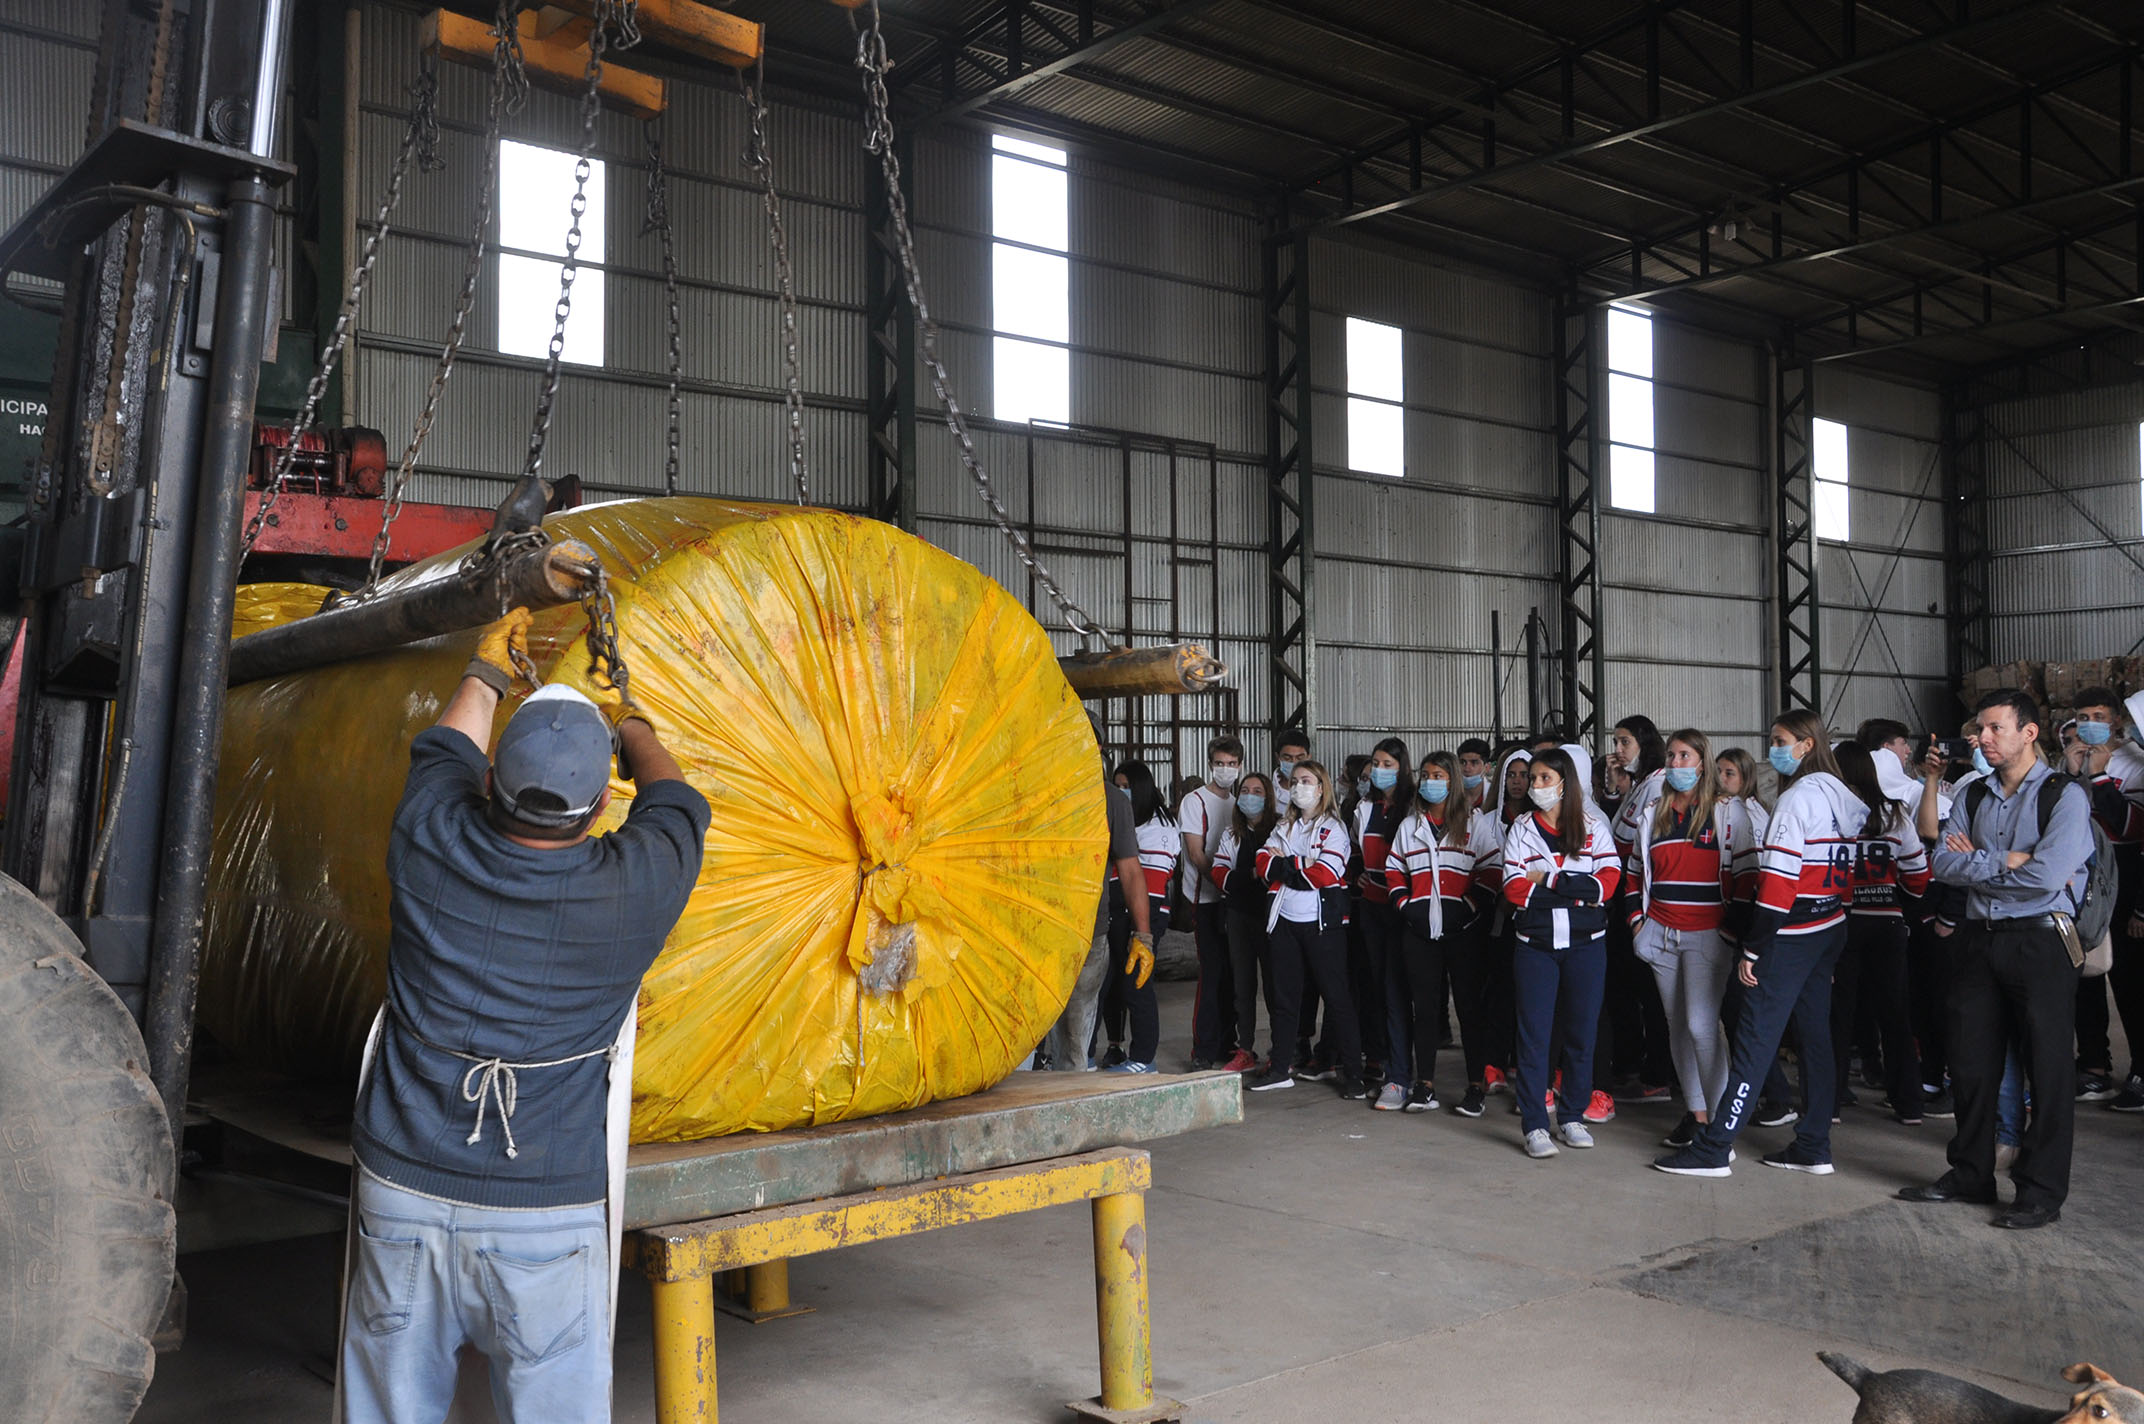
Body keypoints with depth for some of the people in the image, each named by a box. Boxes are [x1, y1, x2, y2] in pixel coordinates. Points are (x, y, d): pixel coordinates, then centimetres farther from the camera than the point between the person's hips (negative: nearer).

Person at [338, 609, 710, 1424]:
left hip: (401, 1197, 3)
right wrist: (630, 723, 31)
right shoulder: (631, 890, -12)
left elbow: (444, 751, 16)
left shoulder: (429, 846, -7)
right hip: (545, 1222, -2)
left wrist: (487, 671, 36)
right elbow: (675, 803, 11)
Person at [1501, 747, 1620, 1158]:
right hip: (1535, 944, -1)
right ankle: (1534, 1125, 0)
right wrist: (1578, 889, -11)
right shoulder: (1521, 828, 5)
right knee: (1534, 1032, -3)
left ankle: (1572, 1116, 20)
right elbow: (1515, 890, -7)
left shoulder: (1593, 825, 5)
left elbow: (1608, 882, -8)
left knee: (1581, 1031, 7)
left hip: (1586, 944, 1)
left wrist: (1548, 880, -14)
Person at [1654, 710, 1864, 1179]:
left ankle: (1713, 1149, -5)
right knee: (1815, 1033, 13)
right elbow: (1844, 869, 13)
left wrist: (1753, 948, -17)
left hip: (1792, 934, -9)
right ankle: (1813, 1147, 18)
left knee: (1756, 1037, -7)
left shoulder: (1797, 798, -15)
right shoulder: (1844, 797, 12)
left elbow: (1778, 880, -19)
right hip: (1831, 929, 9)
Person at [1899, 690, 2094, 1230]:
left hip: (2040, 942, -6)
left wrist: (1976, 861, -7)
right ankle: (1970, 1174, 24)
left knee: (2048, 1069, 0)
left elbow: (2047, 876, -19)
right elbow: (1942, 862, 0)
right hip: (1979, 941, 6)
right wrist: (2009, 862, -11)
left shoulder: (2065, 796, -6)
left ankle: (2042, 1191, 10)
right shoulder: (1973, 797, 12)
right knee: (1971, 1063, 10)